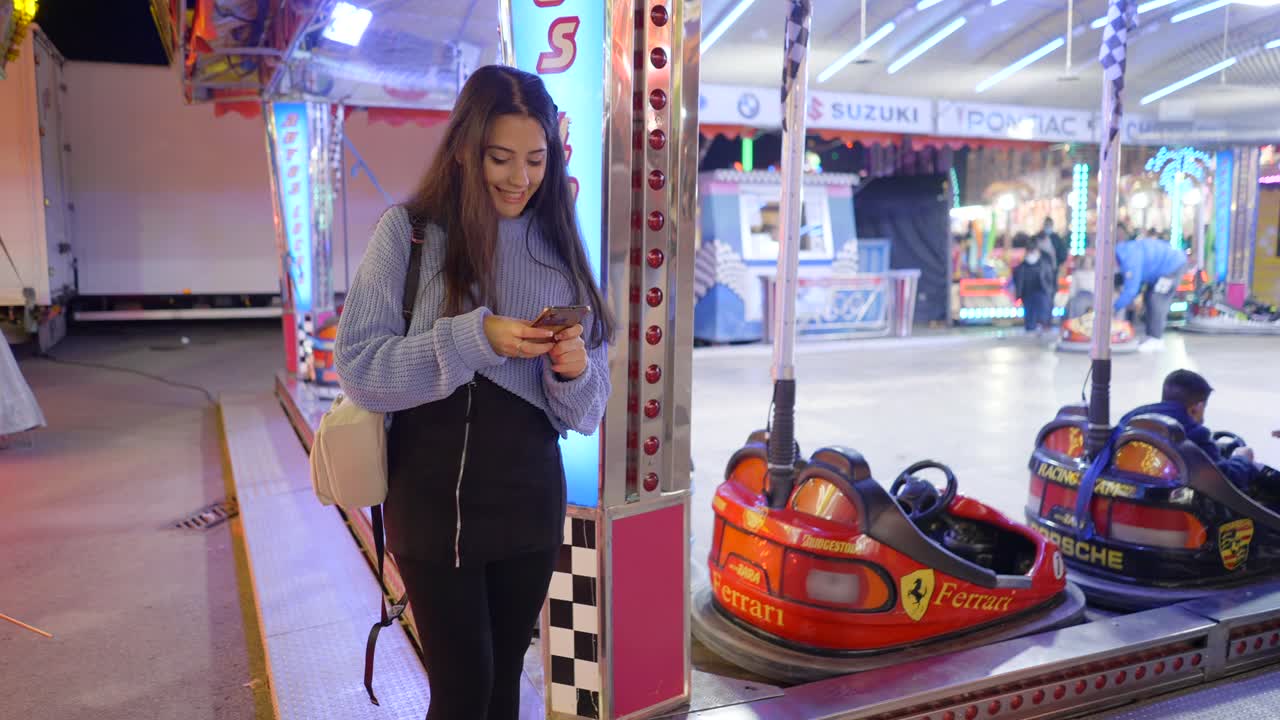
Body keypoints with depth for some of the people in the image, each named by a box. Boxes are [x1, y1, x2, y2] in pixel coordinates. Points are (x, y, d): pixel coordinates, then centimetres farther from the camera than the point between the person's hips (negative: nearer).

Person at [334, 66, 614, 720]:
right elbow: (359, 367, -12)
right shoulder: (410, 231, -6)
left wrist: (575, 371, -17)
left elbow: (585, 410, 5)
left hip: (531, 500, 4)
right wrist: (475, 338, -23)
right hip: (436, 502, -3)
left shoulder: (559, 245, 5)